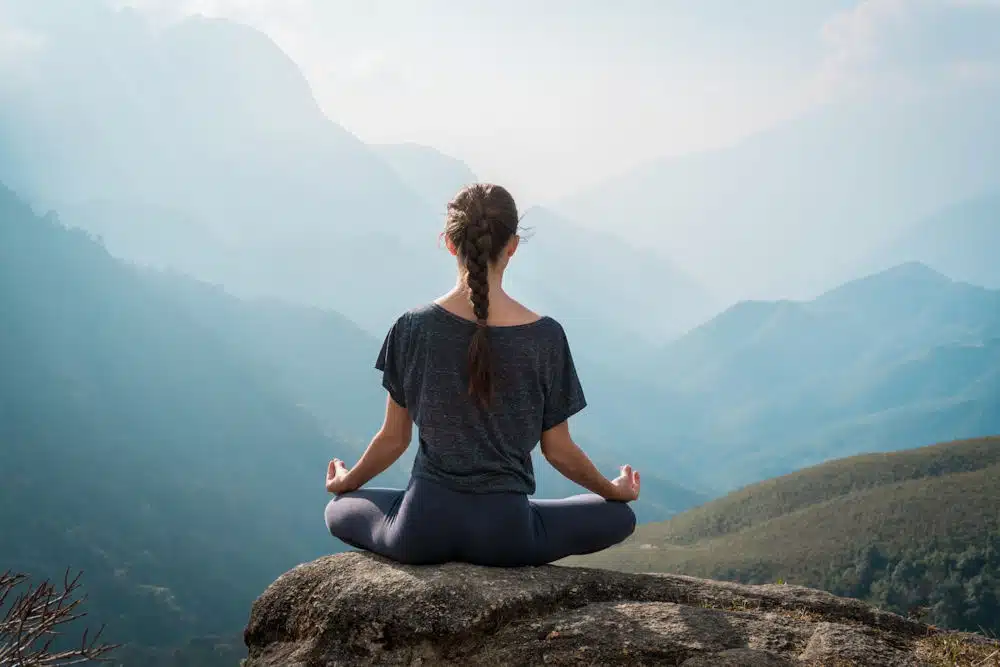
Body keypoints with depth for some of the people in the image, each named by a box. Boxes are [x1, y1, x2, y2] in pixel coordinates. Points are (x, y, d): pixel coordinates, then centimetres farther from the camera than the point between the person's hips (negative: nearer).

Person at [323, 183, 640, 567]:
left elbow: (393, 439, 4)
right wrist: (614, 490, 21)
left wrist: (347, 482, 25)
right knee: (618, 517, 23)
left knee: (339, 509, 32)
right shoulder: (545, 336, -8)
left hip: (422, 530, 1)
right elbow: (558, 451, 1)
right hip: (505, 533, -1)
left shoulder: (413, 327, -6)